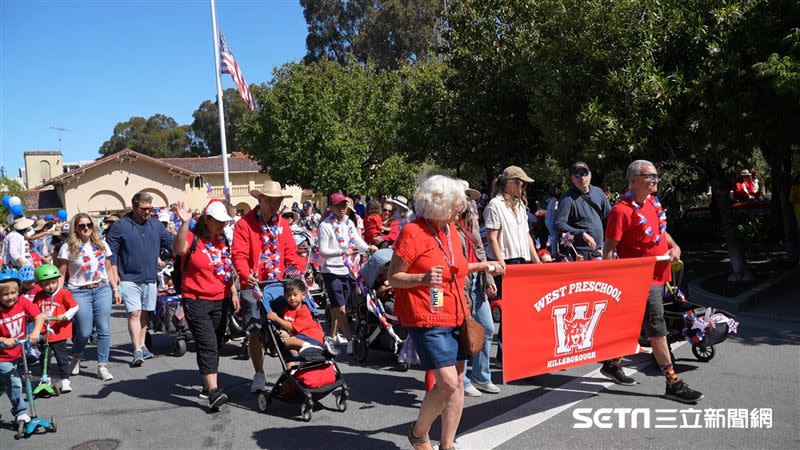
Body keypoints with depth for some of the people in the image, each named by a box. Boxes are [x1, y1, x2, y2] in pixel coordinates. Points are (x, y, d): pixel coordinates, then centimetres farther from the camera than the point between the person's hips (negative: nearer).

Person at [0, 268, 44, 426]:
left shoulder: (22, 303, -12)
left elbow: (39, 316, -16)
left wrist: (36, 331, -31)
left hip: (16, 354, 4)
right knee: (14, 383, -9)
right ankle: (21, 413, 6)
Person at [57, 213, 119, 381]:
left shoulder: (101, 244, 10)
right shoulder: (68, 247, -1)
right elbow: (61, 274, -2)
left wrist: (116, 289, 11)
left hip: (103, 290, 3)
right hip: (79, 292, -3)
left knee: (104, 330, -1)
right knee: (84, 332, -3)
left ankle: (102, 366, 10)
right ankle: (76, 357, 30)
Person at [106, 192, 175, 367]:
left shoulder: (156, 225, 8)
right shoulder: (120, 226, -4)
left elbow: (171, 241, 11)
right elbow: (112, 255, -4)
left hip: (150, 279, 4)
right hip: (129, 279, -4)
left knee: (144, 313, 14)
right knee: (134, 313, -11)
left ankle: (142, 346, 26)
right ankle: (137, 351, -10)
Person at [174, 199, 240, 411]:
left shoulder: (223, 240, 9)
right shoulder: (193, 238, -10)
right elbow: (178, 249, -33)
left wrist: (233, 292, 14)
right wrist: (184, 223, -42)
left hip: (221, 301, 6)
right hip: (197, 301, -6)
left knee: (216, 346, 13)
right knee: (207, 345, -13)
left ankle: (208, 386, 27)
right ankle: (214, 392, -15)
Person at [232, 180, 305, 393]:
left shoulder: (282, 224, 12)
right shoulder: (245, 223, -3)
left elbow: (290, 253, 9)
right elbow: (239, 254, -12)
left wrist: (301, 270, -9)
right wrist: (246, 275, -29)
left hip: (279, 285, 3)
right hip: (254, 286, -3)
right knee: (256, 331, 3)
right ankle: (259, 375, 17)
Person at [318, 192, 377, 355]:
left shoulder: (349, 223, 11)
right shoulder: (325, 225, -10)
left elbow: (358, 242, 9)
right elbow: (323, 251, -15)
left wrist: (368, 247, -11)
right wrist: (341, 251, -28)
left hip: (347, 270, 6)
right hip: (332, 271, -6)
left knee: (337, 306, 16)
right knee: (340, 307, -9)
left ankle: (333, 336, 29)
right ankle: (351, 340, -7)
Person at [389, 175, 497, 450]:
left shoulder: (450, 229, 10)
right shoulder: (413, 232, -14)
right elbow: (393, 277, -12)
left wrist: (481, 266, 15)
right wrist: (422, 278, -28)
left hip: (454, 317, 8)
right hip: (426, 319, -8)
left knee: (458, 382, 8)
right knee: (448, 382, -12)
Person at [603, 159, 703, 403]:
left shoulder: (653, 202, 11)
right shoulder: (621, 211, -17)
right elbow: (609, 249, -17)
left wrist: (674, 247, 7)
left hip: (659, 275, 9)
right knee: (658, 330, -4)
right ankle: (673, 384, 3)